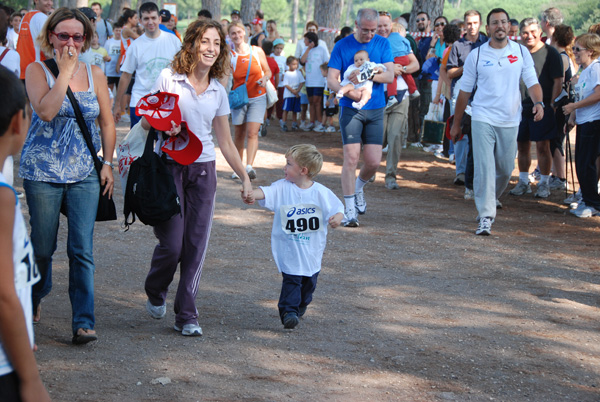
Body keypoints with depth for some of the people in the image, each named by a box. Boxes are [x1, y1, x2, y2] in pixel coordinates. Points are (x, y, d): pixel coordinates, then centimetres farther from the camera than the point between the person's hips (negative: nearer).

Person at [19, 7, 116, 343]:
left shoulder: (95, 75, 7)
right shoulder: (38, 70, -3)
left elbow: (107, 123, 13)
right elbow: (46, 111, -20)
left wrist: (107, 163, 6)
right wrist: (65, 71, -16)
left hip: (85, 174, 2)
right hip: (42, 172, -2)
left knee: (82, 250, -6)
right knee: (43, 247, 8)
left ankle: (84, 321, -1)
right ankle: (35, 298, 36)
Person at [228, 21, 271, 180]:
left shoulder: (257, 51, 1)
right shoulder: (229, 56, 0)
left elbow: (268, 71, 10)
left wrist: (264, 79, -12)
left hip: (257, 97, -1)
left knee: (252, 133, -15)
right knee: (239, 135, 7)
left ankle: (249, 166, -26)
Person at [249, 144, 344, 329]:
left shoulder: (321, 192, -5)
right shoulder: (282, 188, -5)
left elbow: (338, 208, 1)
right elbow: (265, 192, -20)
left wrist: (337, 218, -22)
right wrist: (251, 194, -42)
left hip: (312, 249, 1)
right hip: (288, 249, -1)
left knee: (309, 280, 14)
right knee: (291, 279, -13)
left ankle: (301, 306, 38)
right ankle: (288, 311, -9)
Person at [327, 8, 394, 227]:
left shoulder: (382, 44, 6)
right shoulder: (342, 46, 0)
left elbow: (390, 76, -3)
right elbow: (331, 80, -4)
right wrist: (349, 93, -22)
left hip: (375, 110, 2)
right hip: (350, 109, -2)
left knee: (374, 161, -2)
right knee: (351, 157, -11)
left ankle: (358, 188, 31)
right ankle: (350, 211, -5)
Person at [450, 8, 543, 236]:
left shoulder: (521, 52, 5)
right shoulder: (476, 55, 2)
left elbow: (532, 82, 3)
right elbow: (465, 91, 9)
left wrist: (538, 102, -19)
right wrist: (456, 124, 11)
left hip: (510, 121, 2)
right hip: (483, 119, -2)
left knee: (505, 170, 8)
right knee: (484, 168, -13)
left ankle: (489, 202, 34)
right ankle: (486, 217, -12)